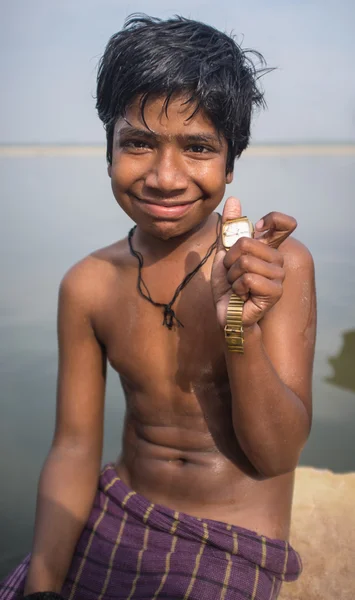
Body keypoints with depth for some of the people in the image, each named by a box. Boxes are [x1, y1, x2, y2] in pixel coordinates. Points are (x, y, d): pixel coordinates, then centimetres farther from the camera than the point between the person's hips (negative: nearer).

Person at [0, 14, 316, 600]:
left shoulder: (281, 265, -14)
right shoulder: (89, 285, -6)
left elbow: (277, 455, -13)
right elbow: (75, 448, -2)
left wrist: (243, 328, -28)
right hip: (115, 524, 2)